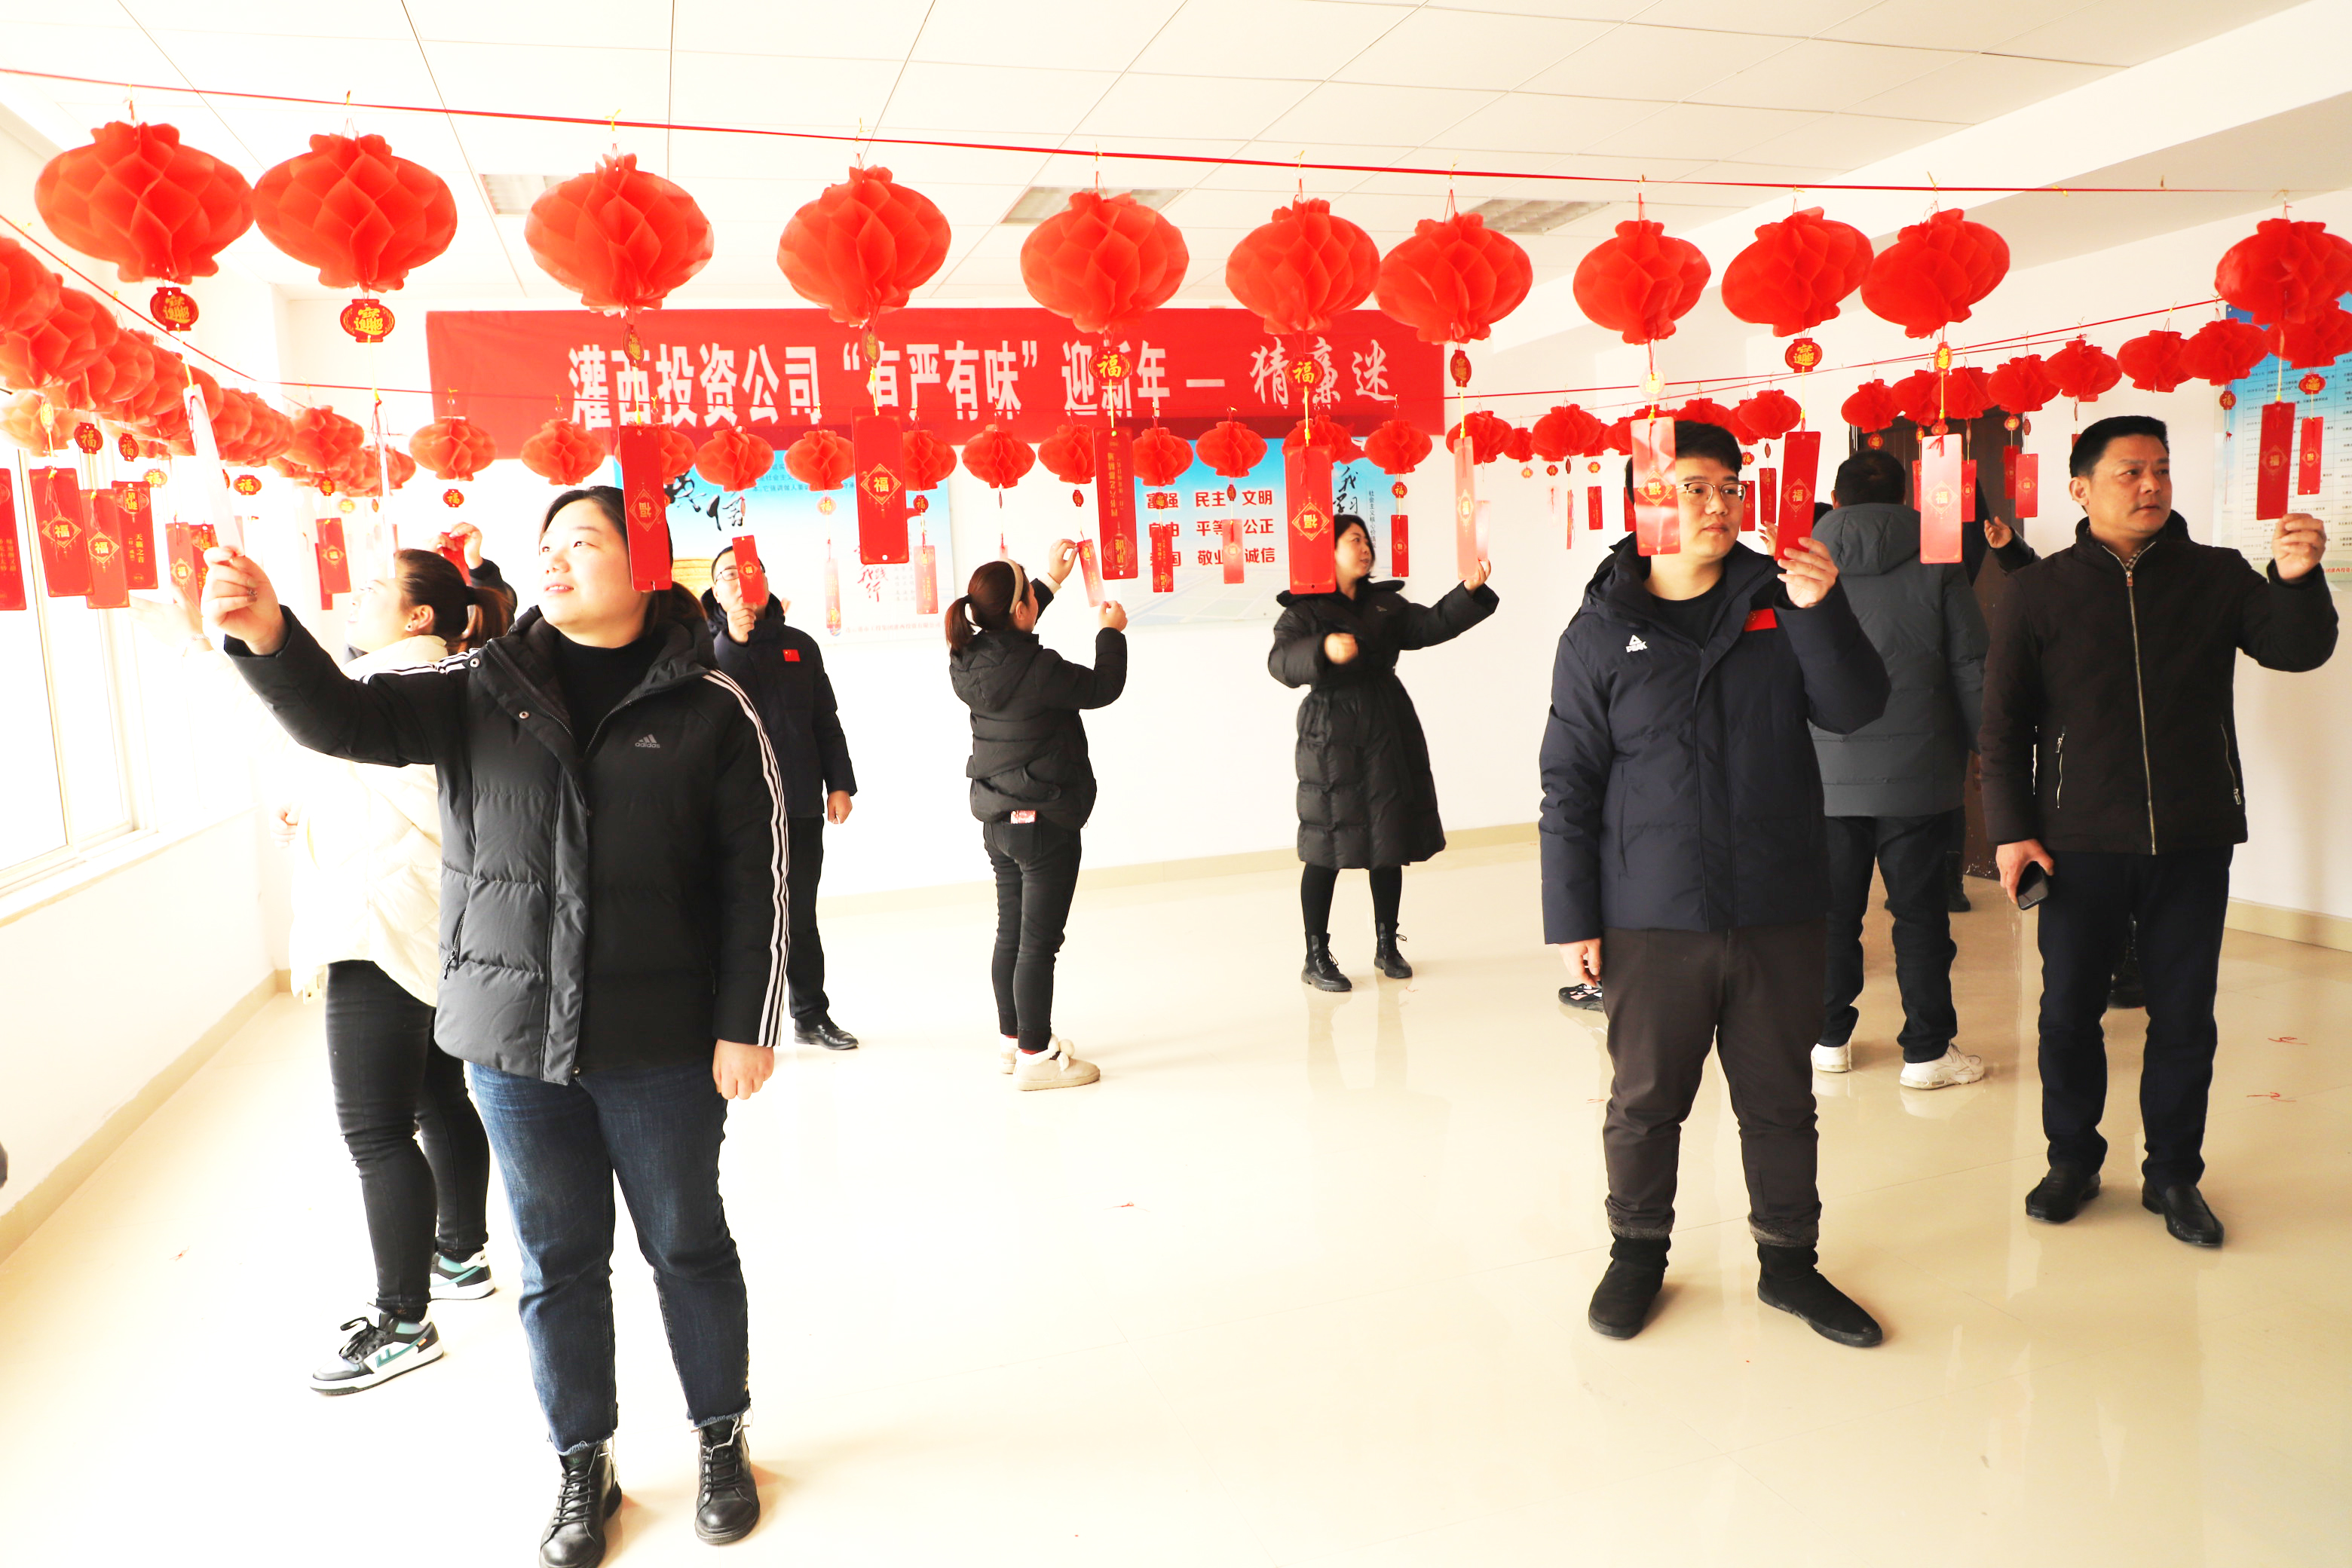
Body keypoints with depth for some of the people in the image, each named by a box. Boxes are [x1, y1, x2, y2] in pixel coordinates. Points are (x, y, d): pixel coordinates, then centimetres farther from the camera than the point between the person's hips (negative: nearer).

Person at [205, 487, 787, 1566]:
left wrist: (747, 1026, -8)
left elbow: (756, 878, -6)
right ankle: (584, 1469, 34)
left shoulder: (711, 709, -6)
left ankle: (722, 1440, 35)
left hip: (661, 1042, -2)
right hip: (513, 1036, 3)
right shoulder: (481, 690, 4)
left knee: (689, 1246, 13)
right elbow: (345, 720, -6)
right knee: (557, 1262, 15)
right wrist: (268, 639, -27)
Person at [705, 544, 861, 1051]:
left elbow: (826, 720, 13)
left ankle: (811, 1015, 22)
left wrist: (839, 784, 7)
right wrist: (735, 639, -24)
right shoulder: (707, 647, 3)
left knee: (801, 915, 12)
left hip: (801, 804, 3)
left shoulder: (798, 645, 12)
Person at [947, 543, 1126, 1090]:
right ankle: (1036, 1056, 7)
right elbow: (1102, 688, -10)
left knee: (1011, 935, 18)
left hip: (998, 818, 8)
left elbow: (1010, 635, 22)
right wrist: (1111, 632, 7)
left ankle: (1014, 1038, 30)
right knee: (1038, 941, -1)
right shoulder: (1036, 669, -23)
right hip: (1045, 819, -8)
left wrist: (1053, 580, 26)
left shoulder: (969, 660, 0)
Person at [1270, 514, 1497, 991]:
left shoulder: (1386, 604, 16)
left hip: (1389, 733, 6)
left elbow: (1432, 625, 7)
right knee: (1328, 848, -3)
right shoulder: (1304, 609, -3)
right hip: (1331, 738, -6)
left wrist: (1470, 591, -8)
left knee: (1390, 843, 10)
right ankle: (1316, 958, 8)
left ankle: (1386, 946, 24)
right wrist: (1324, 650, -38)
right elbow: (1281, 661, -19)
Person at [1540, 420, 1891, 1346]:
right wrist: (1571, 918, -5)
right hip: (1651, 921, -2)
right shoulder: (1601, 633, -2)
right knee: (1645, 1100, 11)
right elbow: (1570, 787, -2)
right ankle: (1638, 1251, 32)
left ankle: (1789, 1260, 33)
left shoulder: (1779, 601, 4)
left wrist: (1822, 611, -17)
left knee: (1781, 1100, 15)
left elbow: (1854, 709, -2)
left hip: (1780, 913, 2)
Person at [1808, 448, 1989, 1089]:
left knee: (1832, 911, 10)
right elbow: (1972, 670, -1)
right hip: (1916, 772, -1)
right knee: (1920, 913, 6)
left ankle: (1829, 1037, 19)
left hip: (1825, 775, 1)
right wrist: (1975, 750, 11)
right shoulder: (1937, 565, -2)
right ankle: (1927, 1051, 12)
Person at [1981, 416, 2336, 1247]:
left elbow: (2298, 649, -4)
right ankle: (2073, 1159, 25)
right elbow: (2003, 724, 1)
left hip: (2193, 842, 1)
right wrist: (2012, 829, -6)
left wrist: (2298, 580, -24)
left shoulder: (2218, 576, 5)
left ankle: (2173, 1173, 24)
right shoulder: (2038, 591, 2)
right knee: (2069, 1012, 7)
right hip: (2079, 843, -1)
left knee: (2185, 1018, 9)